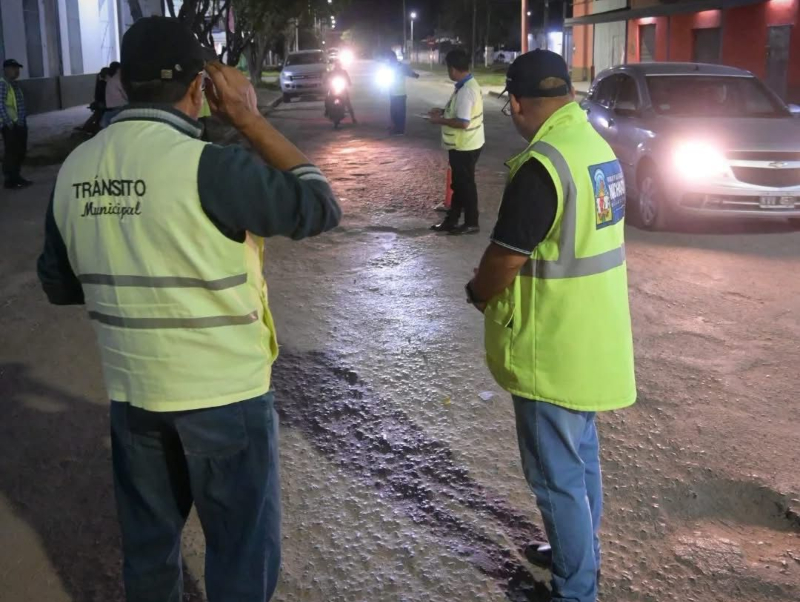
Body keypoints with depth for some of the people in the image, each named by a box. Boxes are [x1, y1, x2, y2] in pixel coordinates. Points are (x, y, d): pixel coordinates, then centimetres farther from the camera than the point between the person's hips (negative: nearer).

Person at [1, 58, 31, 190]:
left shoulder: (14, 84, 16)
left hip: (20, 123, 9)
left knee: (21, 152, 14)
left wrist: (23, 119, 17)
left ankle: (16, 177, 24)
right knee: (11, 152, -4)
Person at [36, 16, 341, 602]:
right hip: (224, 394, -6)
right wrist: (249, 118, -8)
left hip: (131, 391, 6)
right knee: (242, 548, 11)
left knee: (148, 539, 22)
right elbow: (319, 206, -12)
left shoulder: (75, 170, -1)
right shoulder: (206, 167, -21)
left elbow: (58, 283, 9)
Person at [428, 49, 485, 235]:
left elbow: (462, 122, -28)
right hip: (463, 144, 10)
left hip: (465, 146, -10)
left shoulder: (465, 90, -25)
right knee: (458, 183, 17)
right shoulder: (469, 85, 7)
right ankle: (451, 219, 27)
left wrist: (440, 121, -17)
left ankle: (471, 223, 13)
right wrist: (443, 111, 11)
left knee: (465, 184, 2)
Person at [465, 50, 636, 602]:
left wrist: (478, 292, 1)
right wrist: (496, 286, 15)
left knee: (557, 474, 5)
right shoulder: (597, 147, 5)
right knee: (581, 456, 23)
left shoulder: (542, 165, -24)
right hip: (592, 338, 9)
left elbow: (505, 258, -20)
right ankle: (582, 557, 41)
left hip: (553, 347, -9)